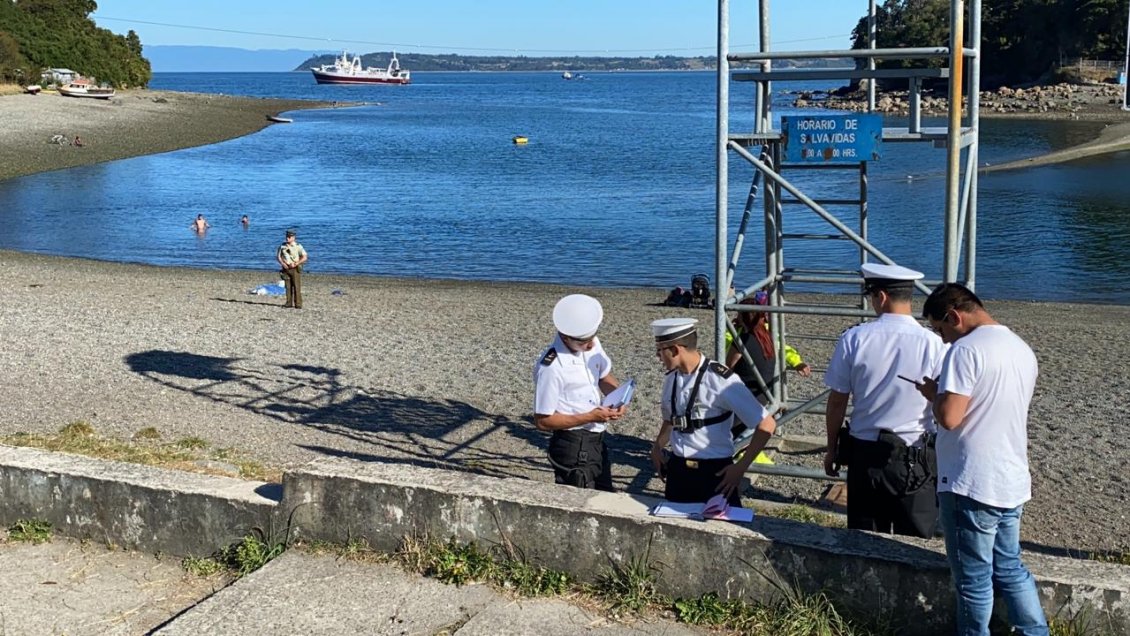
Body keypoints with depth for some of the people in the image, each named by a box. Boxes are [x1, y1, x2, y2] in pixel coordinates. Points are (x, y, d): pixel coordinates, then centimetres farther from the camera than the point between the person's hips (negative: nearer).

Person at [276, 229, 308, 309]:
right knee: (288, 287, 4)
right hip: (286, 268, 4)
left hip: (295, 269, -4)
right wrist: (282, 263, -6)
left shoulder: (298, 246, -4)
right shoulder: (282, 246, 7)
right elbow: (278, 256, 12)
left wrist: (295, 264, -15)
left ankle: (298, 304, -8)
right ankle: (289, 303, 9)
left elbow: (304, 257, -7)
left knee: (296, 287, -7)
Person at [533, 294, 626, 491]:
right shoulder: (551, 367, -25)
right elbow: (543, 421, -19)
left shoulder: (592, 344, -4)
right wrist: (589, 417, -23)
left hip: (597, 440, 8)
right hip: (573, 446, -8)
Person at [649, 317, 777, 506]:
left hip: (715, 472, -5)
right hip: (677, 470, 6)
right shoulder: (671, 379, 3)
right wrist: (657, 446, 6)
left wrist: (741, 467, -13)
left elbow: (766, 425, -13)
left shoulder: (721, 380, -16)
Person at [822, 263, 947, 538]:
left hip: (865, 453, 1)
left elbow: (837, 401, 0)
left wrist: (832, 448, 13)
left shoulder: (853, 339, -7)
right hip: (915, 459, -1)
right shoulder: (933, 344, -10)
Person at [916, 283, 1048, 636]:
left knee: (973, 578, 6)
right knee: (1010, 568, 20)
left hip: (971, 486, -8)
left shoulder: (966, 350, -18)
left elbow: (949, 418, -23)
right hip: (1013, 483, 9)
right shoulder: (1022, 349, 11)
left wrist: (934, 393, -4)